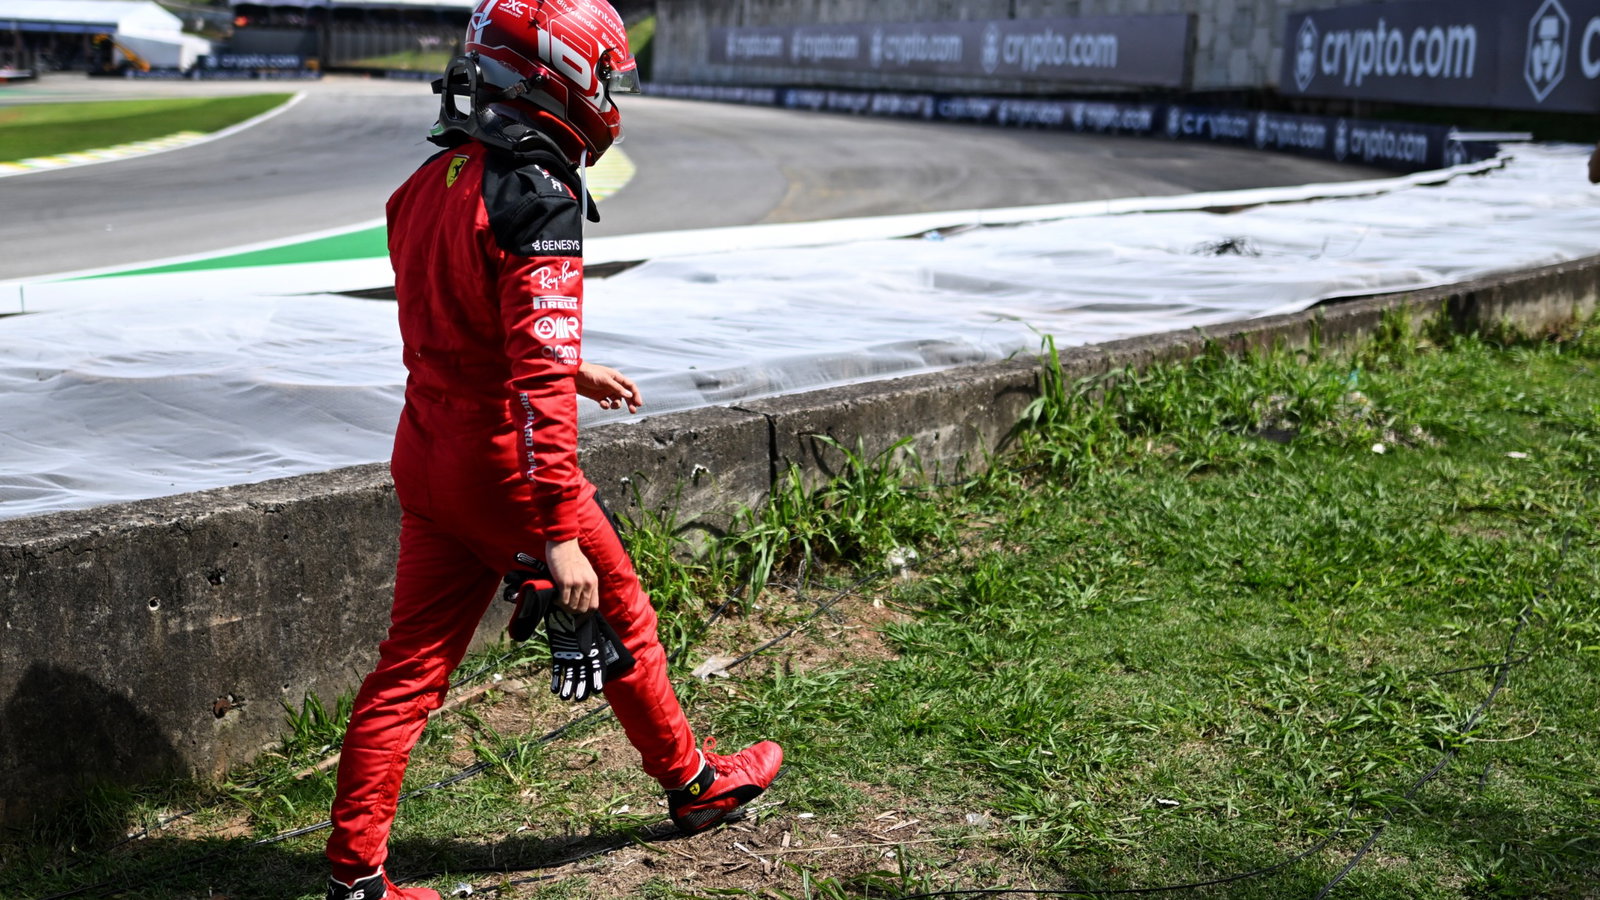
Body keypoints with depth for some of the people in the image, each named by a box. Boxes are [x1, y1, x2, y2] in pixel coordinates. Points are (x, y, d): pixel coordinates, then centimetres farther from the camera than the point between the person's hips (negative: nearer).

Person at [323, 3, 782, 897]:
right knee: (620, 617, 14)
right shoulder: (537, 200, -20)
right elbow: (539, 384, -26)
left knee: (412, 665, 10)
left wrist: (571, 369, 29)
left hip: (427, 454, 8)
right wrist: (560, 534, -26)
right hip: (505, 463, -7)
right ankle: (693, 783, 33)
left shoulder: (431, 183, 8)